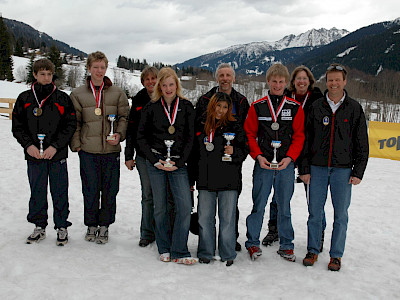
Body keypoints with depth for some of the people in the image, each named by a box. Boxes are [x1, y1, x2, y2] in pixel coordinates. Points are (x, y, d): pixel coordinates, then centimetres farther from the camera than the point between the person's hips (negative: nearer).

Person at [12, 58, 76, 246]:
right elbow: (17, 127, 7)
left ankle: (62, 227, 17)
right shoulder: (24, 99, 6)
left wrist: (55, 146, -12)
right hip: (34, 155, 2)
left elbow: (71, 125, -2)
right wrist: (28, 145, -9)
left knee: (60, 192, 4)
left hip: (57, 155, -1)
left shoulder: (62, 99, 2)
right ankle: (39, 227, 24)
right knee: (37, 193, 10)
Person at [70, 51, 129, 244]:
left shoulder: (117, 93, 6)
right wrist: (76, 145, -1)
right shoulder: (78, 94, 6)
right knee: (90, 190, 5)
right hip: (88, 150, 0)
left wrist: (119, 134, -9)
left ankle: (104, 226, 19)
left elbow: (125, 117, 8)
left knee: (110, 190, 5)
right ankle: (91, 225, 22)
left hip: (111, 150, 0)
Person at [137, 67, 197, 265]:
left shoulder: (186, 107, 5)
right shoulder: (151, 107, 4)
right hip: (155, 163, 0)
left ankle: (179, 252, 2)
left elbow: (190, 137, 3)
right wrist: (155, 160, -5)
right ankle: (164, 249, 21)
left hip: (178, 164, 0)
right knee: (160, 207, 6)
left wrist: (179, 162, -7)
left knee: (185, 206, -9)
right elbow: (141, 137, 6)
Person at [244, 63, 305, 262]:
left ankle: (286, 245, 23)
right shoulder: (257, 107, 4)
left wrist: (290, 157, -9)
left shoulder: (295, 108, 5)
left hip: (286, 165, 1)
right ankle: (253, 243, 19)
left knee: (284, 206, 9)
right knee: (258, 205, 4)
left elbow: (299, 136, 4)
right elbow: (249, 134, 4)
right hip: (263, 165, -1)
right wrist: (258, 156, -9)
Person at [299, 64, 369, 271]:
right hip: (317, 168, 1)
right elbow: (306, 139, 5)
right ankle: (312, 250, 20)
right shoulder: (316, 107, 4)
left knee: (341, 213, 5)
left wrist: (358, 172, -2)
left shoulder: (354, 108, 3)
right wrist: (304, 169, 0)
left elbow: (362, 143, 4)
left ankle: (336, 255, 18)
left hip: (343, 169, 0)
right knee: (315, 212, 5)